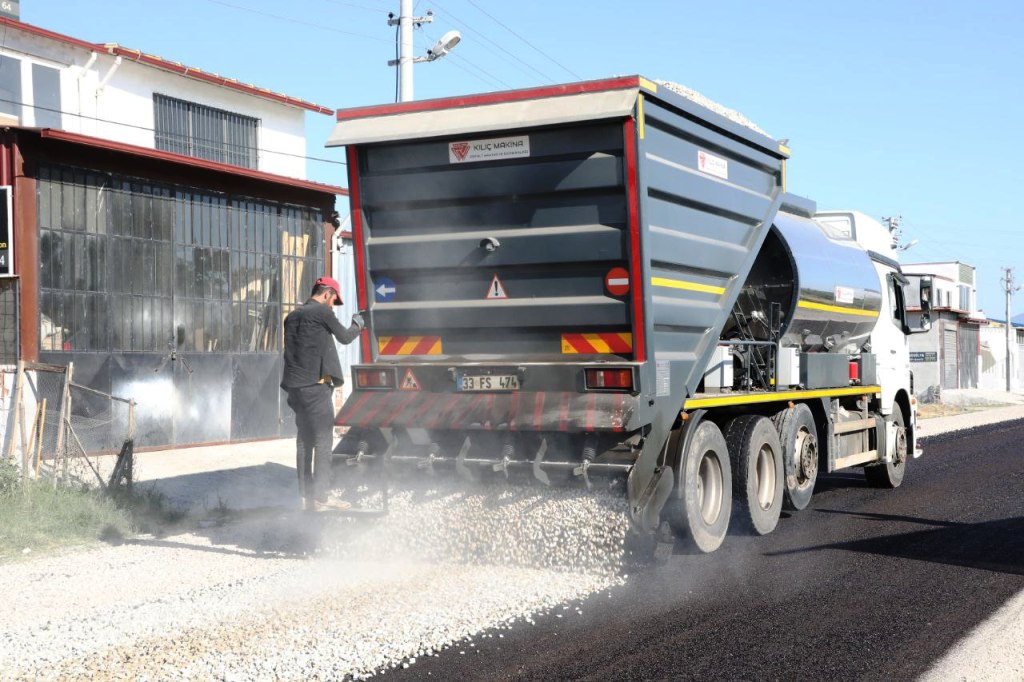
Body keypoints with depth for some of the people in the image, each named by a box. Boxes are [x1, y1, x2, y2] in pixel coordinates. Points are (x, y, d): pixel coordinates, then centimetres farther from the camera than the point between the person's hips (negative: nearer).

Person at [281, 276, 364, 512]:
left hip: (295, 386, 8)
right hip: (316, 387, -8)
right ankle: (320, 498, -6)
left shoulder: (293, 316, 16)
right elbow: (344, 337, 2)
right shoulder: (322, 312, -8)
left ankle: (307, 495, 12)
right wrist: (357, 325, 20)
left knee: (304, 441, 10)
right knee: (323, 442, -4)